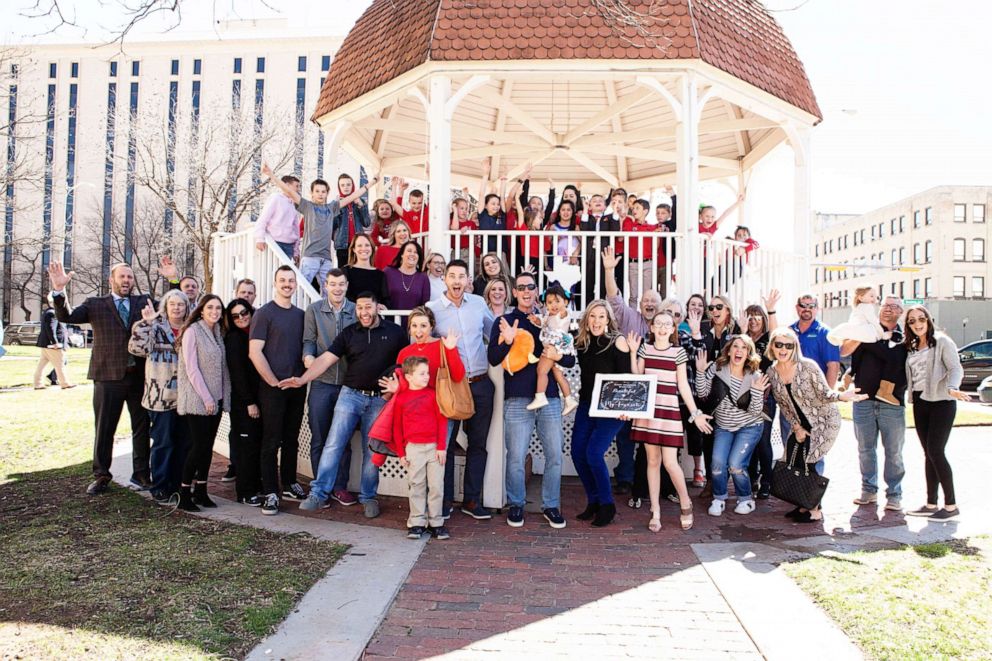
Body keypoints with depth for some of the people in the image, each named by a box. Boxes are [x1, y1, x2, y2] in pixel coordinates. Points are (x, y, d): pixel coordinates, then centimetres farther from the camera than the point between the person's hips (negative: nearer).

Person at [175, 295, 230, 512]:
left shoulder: (217, 333, 13)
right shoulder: (192, 331, -8)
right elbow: (191, 368, -13)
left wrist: (224, 397, 7)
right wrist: (206, 398, -15)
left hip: (215, 399, 7)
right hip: (197, 400, -7)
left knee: (208, 446, 8)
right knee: (199, 445, -8)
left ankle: (201, 491, 17)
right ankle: (184, 495, 2)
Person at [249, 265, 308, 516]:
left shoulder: (301, 315, 11)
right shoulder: (264, 313, -5)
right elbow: (254, 352, -11)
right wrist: (274, 382, -12)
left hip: (297, 387, 5)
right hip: (272, 388, -5)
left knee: (291, 439, 13)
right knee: (271, 441, -1)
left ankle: (290, 485, 24)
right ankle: (271, 494, 4)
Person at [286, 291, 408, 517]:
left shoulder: (395, 332, 2)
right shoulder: (348, 333, 4)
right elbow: (326, 358, -4)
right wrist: (302, 379, -16)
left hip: (379, 399, -1)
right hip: (350, 395, 1)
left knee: (372, 451, 6)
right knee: (333, 444, -5)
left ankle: (368, 497, 19)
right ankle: (318, 494, 0)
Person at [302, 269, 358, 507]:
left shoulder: (356, 311, 5)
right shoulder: (313, 310, 5)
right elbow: (309, 340, 4)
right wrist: (308, 355, -17)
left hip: (348, 383, 1)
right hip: (321, 382, -1)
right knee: (319, 439, 5)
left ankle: (340, 486, 18)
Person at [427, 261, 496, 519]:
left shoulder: (479, 303, 6)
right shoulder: (432, 309, -3)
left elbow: (495, 333, 20)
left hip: (481, 384, 3)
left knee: (478, 443, 9)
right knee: (445, 442, 3)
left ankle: (472, 500, 20)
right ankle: (444, 500, 17)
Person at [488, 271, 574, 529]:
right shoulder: (504, 322, 7)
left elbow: (571, 360, 14)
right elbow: (493, 359, -3)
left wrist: (558, 355, -8)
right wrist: (507, 341, -21)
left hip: (549, 397, 3)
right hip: (517, 398, -2)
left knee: (555, 455, 4)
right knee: (516, 457, -1)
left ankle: (551, 505, 19)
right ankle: (516, 505, 17)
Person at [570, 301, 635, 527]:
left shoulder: (617, 341, -9)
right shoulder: (582, 342, 6)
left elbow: (626, 376, -10)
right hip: (587, 404, 6)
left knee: (593, 453, -15)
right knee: (577, 451, 1)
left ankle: (607, 505, 4)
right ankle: (593, 501, 19)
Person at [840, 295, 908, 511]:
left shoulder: (904, 338, 7)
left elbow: (895, 359, -7)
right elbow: (844, 351, -5)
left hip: (892, 403, -1)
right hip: (863, 400, 1)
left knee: (893, 451, 1)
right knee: (865, 449, 9)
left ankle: (894, 494, 12)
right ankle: (869, 490, 20)